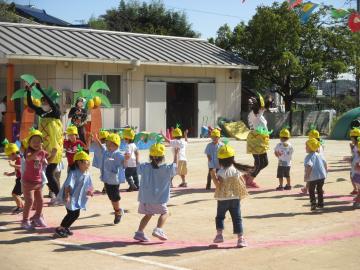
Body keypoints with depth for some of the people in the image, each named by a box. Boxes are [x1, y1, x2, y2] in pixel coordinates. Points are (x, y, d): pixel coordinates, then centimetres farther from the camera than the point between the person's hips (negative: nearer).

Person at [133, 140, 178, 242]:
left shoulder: (145, 167, -1)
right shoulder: (166, 169, -10)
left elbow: (138, 167, 18)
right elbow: (175, 166, 5)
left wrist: (137, 156, 30)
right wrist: (176, 154, 13)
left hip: (145, 197, 4)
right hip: (158, 199, -4)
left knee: (148, 214, 19)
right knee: (164, 212, 11)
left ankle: (139, 232, 15)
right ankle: (158, 230, -8)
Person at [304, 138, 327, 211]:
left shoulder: (308, 157, -12)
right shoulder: (319, 155, 10)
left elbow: (309, 166, -26)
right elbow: (325, 163, 19)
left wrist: (307, 175, -22)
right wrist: (325, 172, 32)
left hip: (313, 177, -6)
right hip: (322, 176, 6)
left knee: (311, 190, 10)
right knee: (319, 189, 22)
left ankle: (313, 203, -2)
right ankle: (320, 203, 27)